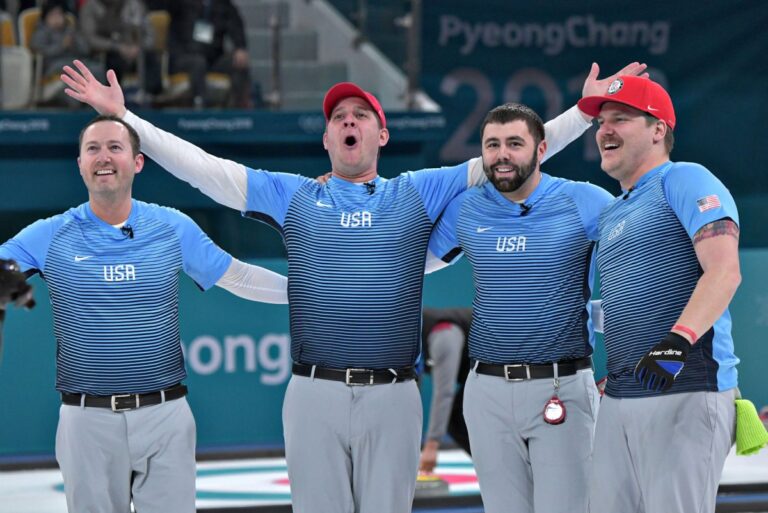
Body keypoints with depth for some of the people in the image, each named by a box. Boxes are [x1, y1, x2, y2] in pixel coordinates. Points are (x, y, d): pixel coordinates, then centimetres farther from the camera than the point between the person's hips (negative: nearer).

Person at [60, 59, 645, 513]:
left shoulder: (419, 193, 9)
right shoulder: (293, 196, 10)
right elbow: (200, 167, 7)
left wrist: (587, 111, 1)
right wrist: (122, 117, 2)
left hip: (392, 396, 0)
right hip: (315, 394, 0)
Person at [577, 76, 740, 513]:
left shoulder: (684, 181, -3)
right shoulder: (611, 214, 24)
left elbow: (724, 272, -18)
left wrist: (678, 340, -32)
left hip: (686, 391, -9)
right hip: (618, 398, 9)